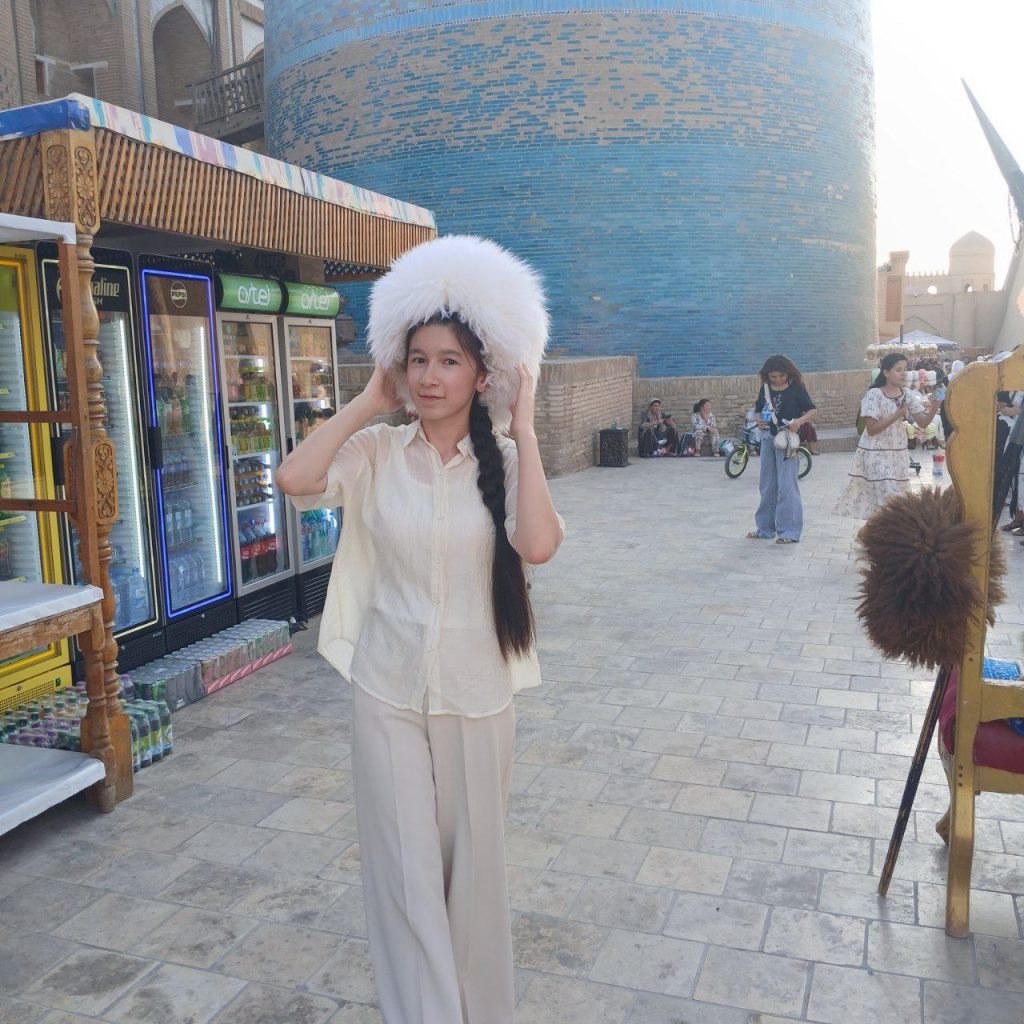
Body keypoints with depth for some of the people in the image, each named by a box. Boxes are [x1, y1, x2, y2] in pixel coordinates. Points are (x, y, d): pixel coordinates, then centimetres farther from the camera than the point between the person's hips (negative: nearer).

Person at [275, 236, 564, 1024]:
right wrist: (370, 400, -12)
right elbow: (294, 478, -24)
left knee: (473, 860, 16)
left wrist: (524, 429, -17)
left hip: (476, 691, 0)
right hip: (388, 690, 0)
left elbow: (539, 544, -24)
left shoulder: (504, 461, -5)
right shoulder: (376, 452, -5)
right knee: (405, 870, 7)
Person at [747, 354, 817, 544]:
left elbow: (813, 411, -4)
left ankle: (789, 532, -3)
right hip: (767, 438, 6)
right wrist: (760, 420, -4)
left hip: (787, 439, -5)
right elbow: (758, 410, 18)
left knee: (787, 486, -7)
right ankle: (765, 528, 22)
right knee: (767, 486, 12)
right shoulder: (765, 388, 8)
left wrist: (800, 421, -24)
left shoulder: (796, 388, -5)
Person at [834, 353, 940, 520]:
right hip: (876, 453, -6)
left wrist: (932, 411, -21)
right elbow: (872, 429, -18)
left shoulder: (908, 394, 1)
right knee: (887, 497, -8)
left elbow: (922, 423, -1)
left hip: (898, 453, 6)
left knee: (896, 495, 12)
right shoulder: (874, 395, -14)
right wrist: (897, 415, -25)